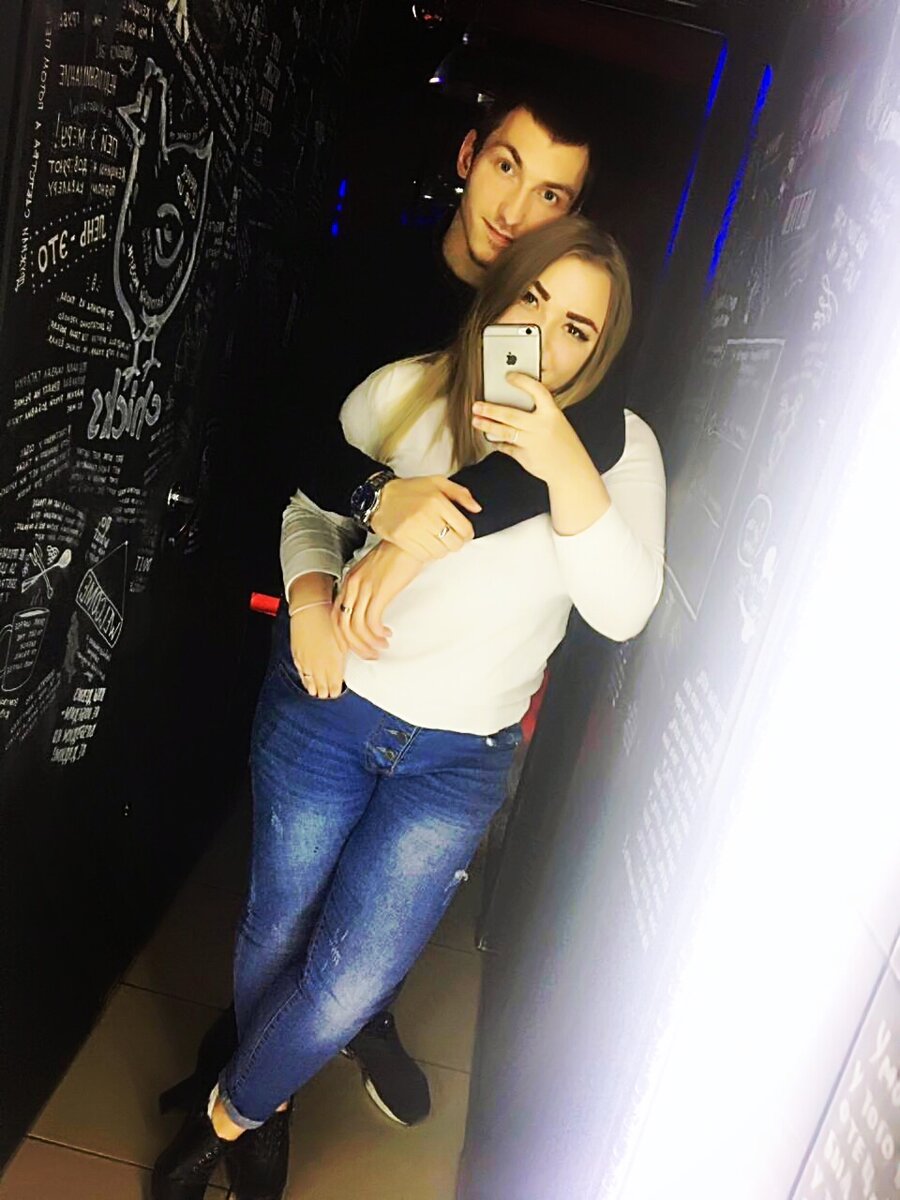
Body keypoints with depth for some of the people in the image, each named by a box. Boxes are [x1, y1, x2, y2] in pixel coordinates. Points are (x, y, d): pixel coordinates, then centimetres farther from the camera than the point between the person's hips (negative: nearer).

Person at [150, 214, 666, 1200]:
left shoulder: (618, 446, -7)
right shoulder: (404, 392, -7)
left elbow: (623, 610, -21)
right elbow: (309, 505, 7)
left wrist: (565, 466, -33)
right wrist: (310, 599, -12)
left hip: (461, 756, 0)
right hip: (328, 702, 1)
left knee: (348, 981, 3)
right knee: (276, 932, 14)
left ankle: (227, 1117, 36)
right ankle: (265, 1108, 47)